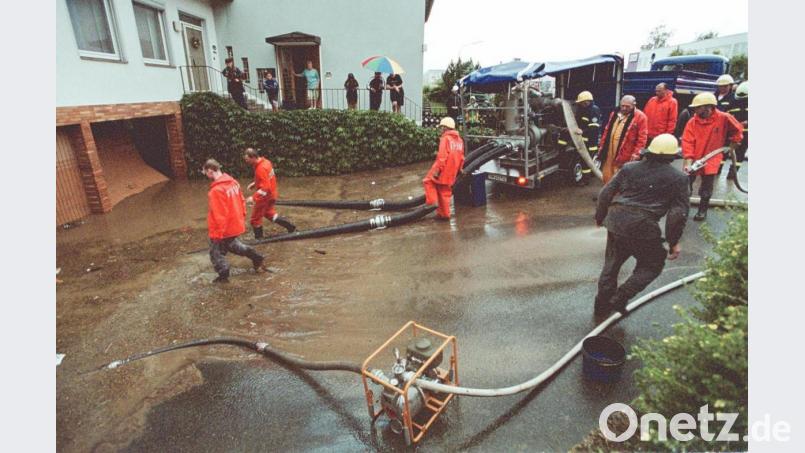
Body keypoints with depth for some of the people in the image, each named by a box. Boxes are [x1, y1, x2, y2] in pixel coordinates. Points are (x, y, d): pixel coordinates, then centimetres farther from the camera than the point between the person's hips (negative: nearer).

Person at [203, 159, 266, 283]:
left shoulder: (216, 190, -26)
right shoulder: (233, 182, -1)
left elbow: (219, 215, -24)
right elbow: (242, 202, 9)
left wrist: (217, 233, -15)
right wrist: (242, 219, 19)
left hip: (223, 229, -8)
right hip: (236, 225, 8)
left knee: (216, 252, 13)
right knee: (232, 244, 31)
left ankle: (223, 275, 27)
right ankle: (256, 258, 28)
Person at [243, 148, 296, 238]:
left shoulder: (261, 169, -28)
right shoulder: (265, 161, 1)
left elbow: (265, 188, -31)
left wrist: (253, 198, -33)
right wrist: (254, 183, 11)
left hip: (266, 197, -9)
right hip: (271, 194, 10)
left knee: (255, 219, 6)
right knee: (268, 213, 28)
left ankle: (259, 239, 20)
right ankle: (291, 227, 28)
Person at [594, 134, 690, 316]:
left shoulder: (629, 168, 13)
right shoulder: (678, 178, 6)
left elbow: (606, 193, 11)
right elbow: (679, 214, -1)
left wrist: (600, 217, 24)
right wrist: (674, 242, 7)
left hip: (615, 222, 4)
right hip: (643, 228, -4)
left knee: (612, 262, 21)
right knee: (653, 264, 19)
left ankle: (602, 303, 30)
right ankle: (620, 298, 7)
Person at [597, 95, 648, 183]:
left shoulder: (640, 117, -6)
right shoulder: (614, 114, 14)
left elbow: (642, 138, -9)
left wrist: (636, 153, -14)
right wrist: (601, 147, 16)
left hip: (625, 157, -6)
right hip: (609, 154, 6)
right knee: (607, 178, 14)